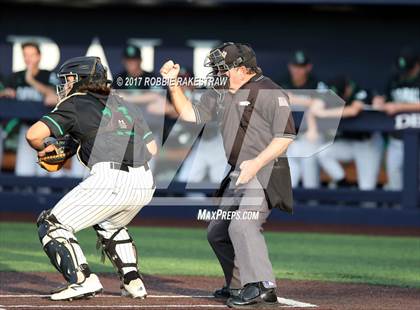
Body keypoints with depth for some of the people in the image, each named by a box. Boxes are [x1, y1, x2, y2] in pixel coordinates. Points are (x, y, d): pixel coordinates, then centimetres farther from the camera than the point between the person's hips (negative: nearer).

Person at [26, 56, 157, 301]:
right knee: (110, 225, 34)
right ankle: (133, 282, 22)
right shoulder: (124, 106, 25)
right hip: (145, 183, 7)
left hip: (110, 180, -7)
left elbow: (34, 134, -5)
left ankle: (83, 280, -12)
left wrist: (44, 150, 16)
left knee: (52, 225, 4)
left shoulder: (74, 105, 7)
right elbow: (151, 148, 23)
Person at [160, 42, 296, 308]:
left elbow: (286, 136, -17)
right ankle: (240, 285, 24)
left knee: (242, 226, -27)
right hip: (238, 176, 10)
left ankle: (262, 286, -33)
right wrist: (174, 84, 7)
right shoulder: (221, 93, 15)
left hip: (265, 173, -10)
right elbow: (190, 114, 19)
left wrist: (257, 162, -26)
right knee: (217, 233, 14)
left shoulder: (269, 92, -11)